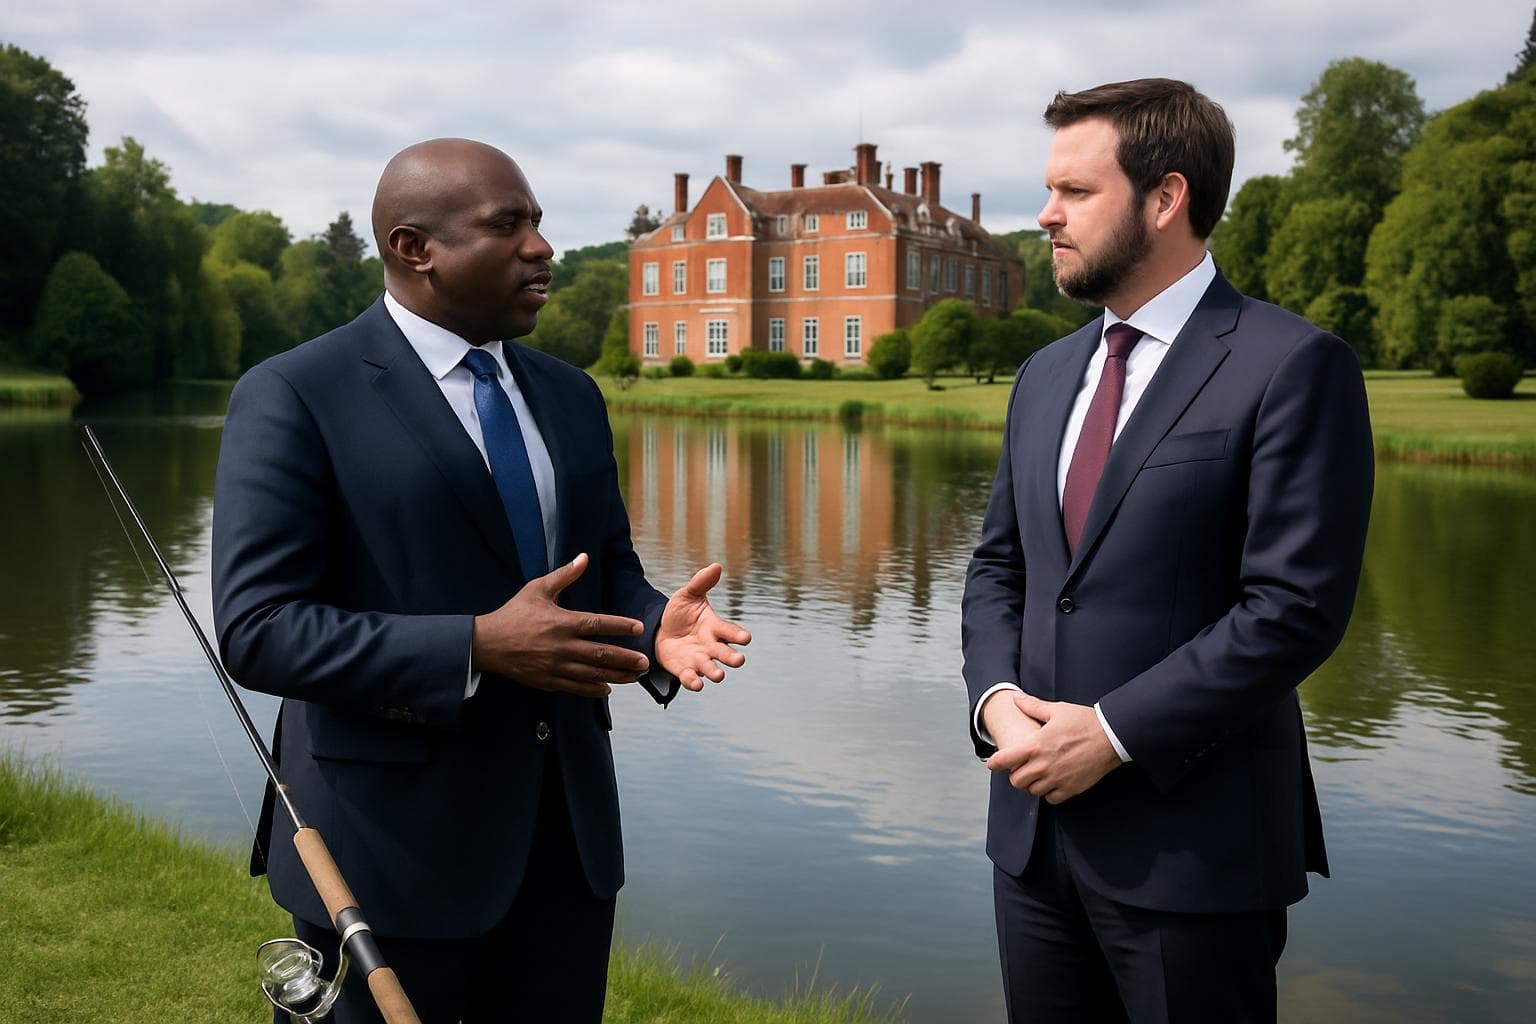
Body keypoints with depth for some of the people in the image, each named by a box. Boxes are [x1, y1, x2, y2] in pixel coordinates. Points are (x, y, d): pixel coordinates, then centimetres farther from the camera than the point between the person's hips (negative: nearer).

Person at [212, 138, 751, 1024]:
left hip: (568, 826, 6)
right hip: (393, 839, -5)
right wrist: (478, 648, -26)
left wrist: (654, 626, -8)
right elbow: (257, 628, -16)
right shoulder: (295, 397, -10)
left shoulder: (569, 395, 10)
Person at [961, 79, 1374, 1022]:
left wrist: (1113, 733, -17)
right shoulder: (1047, 375, 12)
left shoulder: (1293, 367, -10)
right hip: (1036, 821, 6)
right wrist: (997, 694, -4)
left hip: (1191, 839, -6)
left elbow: (1296, 606, -16)